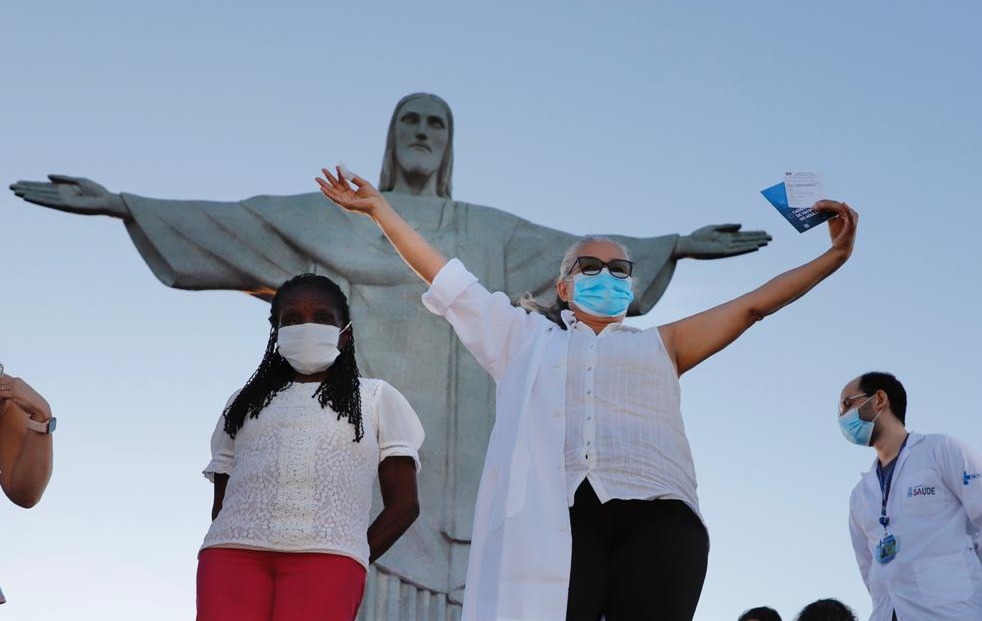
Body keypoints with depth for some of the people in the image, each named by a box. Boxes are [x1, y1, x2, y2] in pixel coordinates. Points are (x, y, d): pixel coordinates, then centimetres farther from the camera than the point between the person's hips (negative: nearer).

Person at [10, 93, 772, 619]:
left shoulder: (490, 231, 21)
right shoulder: (340, 215, 16)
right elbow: (233, 223, 9)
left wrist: (676, 245, 5)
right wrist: (122, 203, 1)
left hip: (445, 422, 1)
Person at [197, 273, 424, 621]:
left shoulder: (375, 397, 21)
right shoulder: (245, 402, 27)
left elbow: (404, 503, 15)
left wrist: (351, 561, 2)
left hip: (326, 555, -2)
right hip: (233, 551, 2)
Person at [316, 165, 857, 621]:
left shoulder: (659, 346, 30)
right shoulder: (525, 336, 28)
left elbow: (751, 305, 28)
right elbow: (444, 275, 29)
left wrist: (833, 256, 25)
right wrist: (378, 208, 29)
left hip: (657, 518, 1)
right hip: (557, 517, -1)